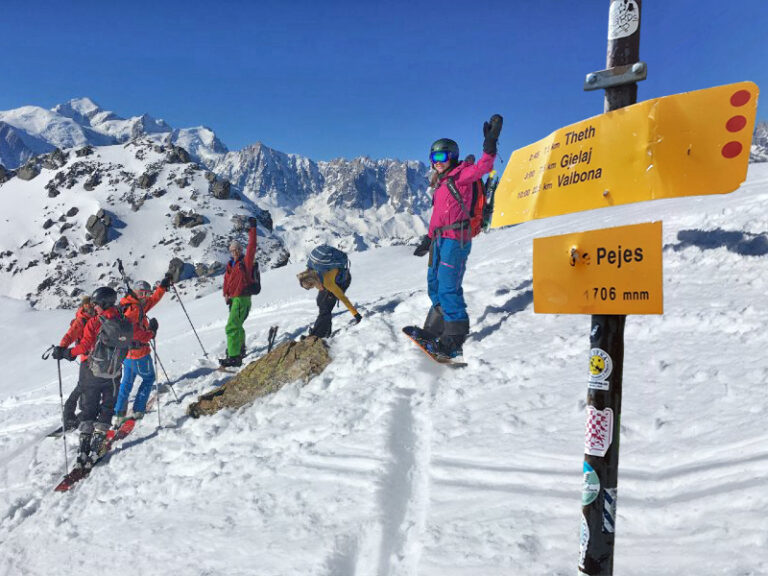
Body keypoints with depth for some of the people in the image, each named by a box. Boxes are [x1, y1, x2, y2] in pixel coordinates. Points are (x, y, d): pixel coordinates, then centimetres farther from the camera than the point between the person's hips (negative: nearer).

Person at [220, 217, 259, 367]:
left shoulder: (246, 261, -7)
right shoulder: (230, 265, 13)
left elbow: (251, 247, -18)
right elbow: (227, 280, 15)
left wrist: (252, 229, -20)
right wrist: (226, 295, 0)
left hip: (242, 299, -9)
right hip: (233, 299, 9)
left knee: (232, 327, -15)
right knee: (237, 325, 24)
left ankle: (234, 357, -16)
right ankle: (240, 349, 43)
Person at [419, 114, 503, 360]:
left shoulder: (461, 176, -4)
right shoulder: (440, 184, 18)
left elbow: (482, 167, -22)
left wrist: (490, 144, -34)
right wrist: (429, 239, 29)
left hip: (456, 238, -9)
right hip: (441, 239, 9)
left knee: (448, 288, -13)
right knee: (434, 284, 15)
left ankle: (454, 341, -7)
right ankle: (434, 331, 28)